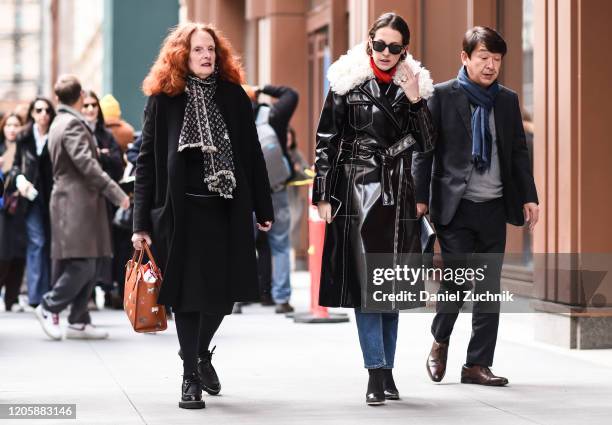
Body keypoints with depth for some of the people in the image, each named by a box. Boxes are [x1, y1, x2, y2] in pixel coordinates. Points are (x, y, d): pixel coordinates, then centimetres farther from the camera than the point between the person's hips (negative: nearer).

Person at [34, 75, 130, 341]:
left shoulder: (59, 123, 20)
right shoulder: (73, 124, -12)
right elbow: (86, 164, -19)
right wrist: (116, 193, -18)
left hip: (73, 201, 10)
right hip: (77, 202, -10)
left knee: (86, 267, 8)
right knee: (83, 264, -11)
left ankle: (78, 321, 8)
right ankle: (50, 307, -4)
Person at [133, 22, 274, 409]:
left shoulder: (233, 96, 7)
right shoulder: (163, 99, 0)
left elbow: (252, 154, 8)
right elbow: (146, 162, 0)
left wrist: (263, 207, 6)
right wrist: (142, 222, -4)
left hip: (228, 210, 2)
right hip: (181, 211, -2)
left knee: (224, 290, 5)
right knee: (188, 291, 0)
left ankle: (201, 352, 33)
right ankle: (191, 376, 12)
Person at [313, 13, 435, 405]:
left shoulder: (413, 85, 7)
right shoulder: (347, 83, -2)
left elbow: (426, 144, 3)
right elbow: (327, 141, -1)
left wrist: (414, 100, -9)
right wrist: (323, 195, -5)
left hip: (397, 194, 3)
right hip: (357, 191, -3)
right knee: (364, 280, -7)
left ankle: (387, 370, 14)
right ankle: (377, 372, -8)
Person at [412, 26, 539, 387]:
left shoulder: (507, 100, 11)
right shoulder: (442, 96, -1)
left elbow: (519, 151, 14)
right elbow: (424, 149, -2)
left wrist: (529, 197, 7)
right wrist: (420, 198, -7)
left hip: (494, 207, 4)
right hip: (455, 205, -4)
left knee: (489, 288, 4)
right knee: (456, 278, -7)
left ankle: (478, 364, 10)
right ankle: (440, 343, 20)